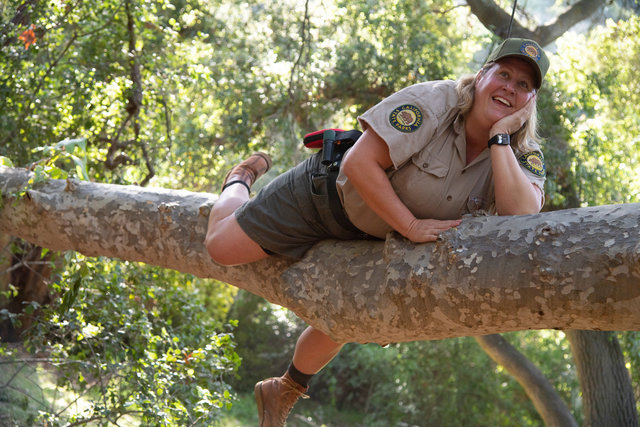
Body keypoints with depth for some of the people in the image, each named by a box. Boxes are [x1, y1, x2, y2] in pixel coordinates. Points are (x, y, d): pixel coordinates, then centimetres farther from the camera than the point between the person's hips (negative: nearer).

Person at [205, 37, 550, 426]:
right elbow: (359, 164, -35)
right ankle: (242, 180, 29)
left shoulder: (524, 156, -19)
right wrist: (410, 226, -36)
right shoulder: (432, 103, -32)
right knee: (222, 247, -5)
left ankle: (285, 391, 43)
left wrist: (500, 136, -40)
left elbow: (523, 215, -41)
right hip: (328, 193, -4)